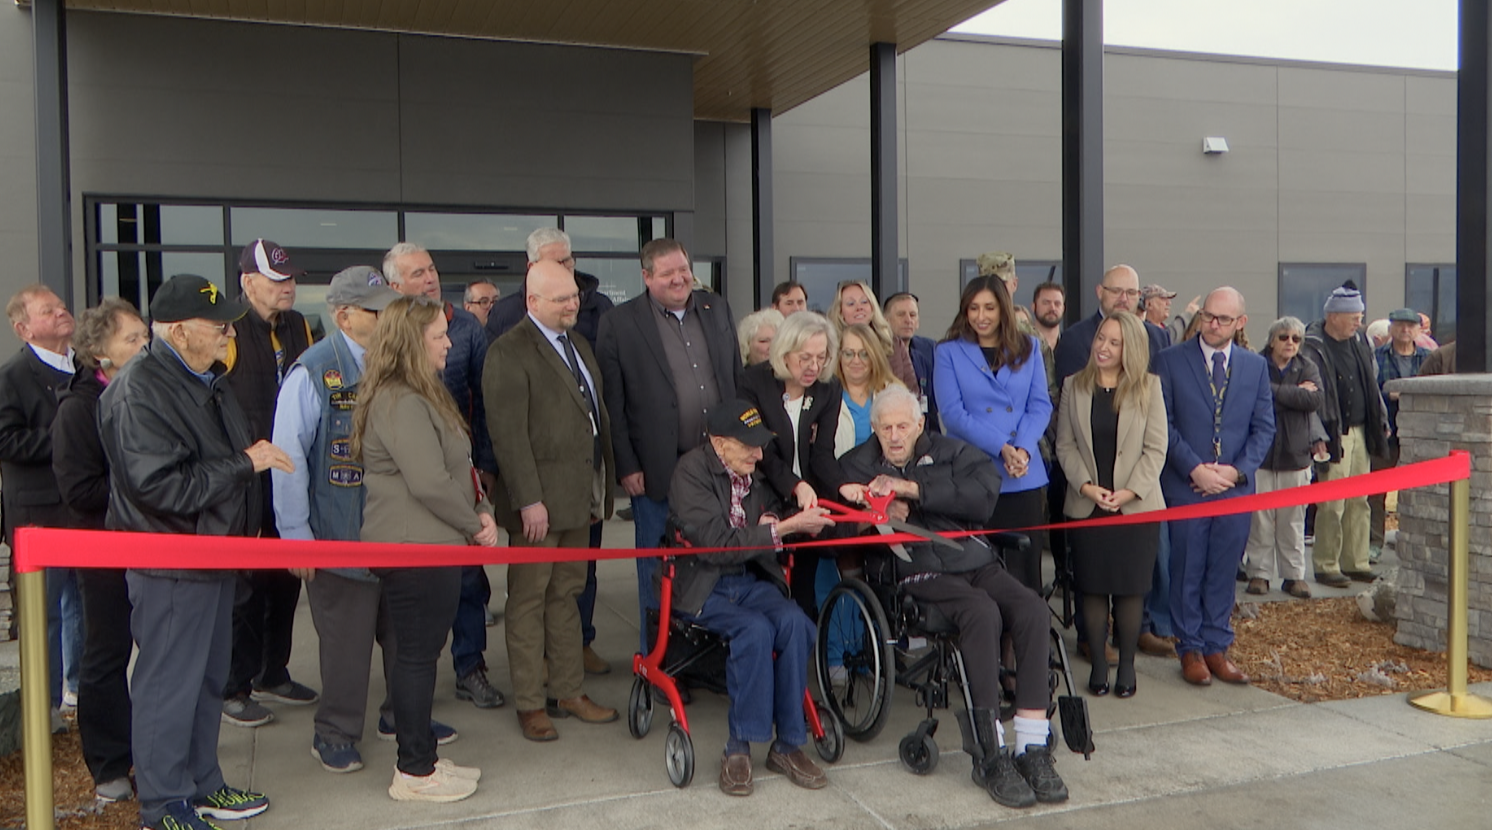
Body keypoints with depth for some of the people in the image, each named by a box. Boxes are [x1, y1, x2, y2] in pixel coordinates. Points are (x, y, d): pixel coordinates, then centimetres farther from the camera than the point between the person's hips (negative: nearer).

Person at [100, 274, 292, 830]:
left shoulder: (208, 379, 11)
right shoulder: (139, 392, -20)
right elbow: (163, 486, -27)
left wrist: (247, 528, 16)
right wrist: (244, 462, -21)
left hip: (215, 555, 10)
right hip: (170, 566, -9)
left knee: (209, 679, 19)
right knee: (168, 686, 3)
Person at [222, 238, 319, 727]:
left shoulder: (298, 327, 10)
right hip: (246, 481, -7)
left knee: (286, 580, 14)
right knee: (246, 586, 1)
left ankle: (273, 675, 29)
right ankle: (234, 688, 15)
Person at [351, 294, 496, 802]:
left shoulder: (423, 395, 16)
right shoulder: (400, 403, -18)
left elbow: (459, 467, 17)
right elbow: (430, 483, -23)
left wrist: (481, 512, 2)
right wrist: (477, 524, -10)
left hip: (433, 546, 10)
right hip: (415, 549, -10)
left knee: (421, 653, 16)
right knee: (418, 655, 0)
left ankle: (422, 757, 28)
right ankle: (414, 773, 13)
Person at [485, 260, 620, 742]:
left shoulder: (578, 344, 15)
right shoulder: (510, 352, -11)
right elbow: (508, 432, -17)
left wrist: (602, 489, 14)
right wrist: (528, 499, -21)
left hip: (579, 495, 8)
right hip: (537, 499, -8)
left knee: (567, 595, 16)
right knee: (529, 599, 4)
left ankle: (569, 692, 26)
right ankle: (529, 703, 15)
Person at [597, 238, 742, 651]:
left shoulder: (717, 309, 9)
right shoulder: (620, 323, -4)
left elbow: (738, 381, 15)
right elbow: (612, 403, -6)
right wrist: (626, 466, -9)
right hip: (658, 472, -4)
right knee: (658, 570, 7)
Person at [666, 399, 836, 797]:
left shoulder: (754, 469, 7)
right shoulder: (691, 471, -14)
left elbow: (774, 512, 24)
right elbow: (719, 544, -23)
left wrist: (772, 520, -2)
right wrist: (785, 527, -23)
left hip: (752, 580, 6)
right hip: (703, 587, -5)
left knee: (794, 622, -23)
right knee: (755, 629, -32)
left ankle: (788, 745, -12)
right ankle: (738, 749, -16)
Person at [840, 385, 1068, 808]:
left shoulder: (949, 452, 16)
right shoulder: (860, 465, 14)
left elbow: (984, 495, -5)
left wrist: (913, 489, -10)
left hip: (975, 561, 3)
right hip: (917, 572, -3)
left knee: (1031, 608, -24)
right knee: (982, 611, -31)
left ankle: (1032, 747, -21)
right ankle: (990, 757, -26)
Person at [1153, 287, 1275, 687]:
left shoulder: (1256, 366, 9)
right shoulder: (1169, 361, -1)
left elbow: (1264, 427, 7)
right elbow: (1163, 424, -5)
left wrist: (1237, 470, -8)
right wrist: (1194, 469, -13)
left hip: (1236, 486, 3)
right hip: (1186, 487, -2)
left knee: (1223, 572, 9)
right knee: (1187, 572, 4)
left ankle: (1217, 648, 20)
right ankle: (1191, 650, 16)